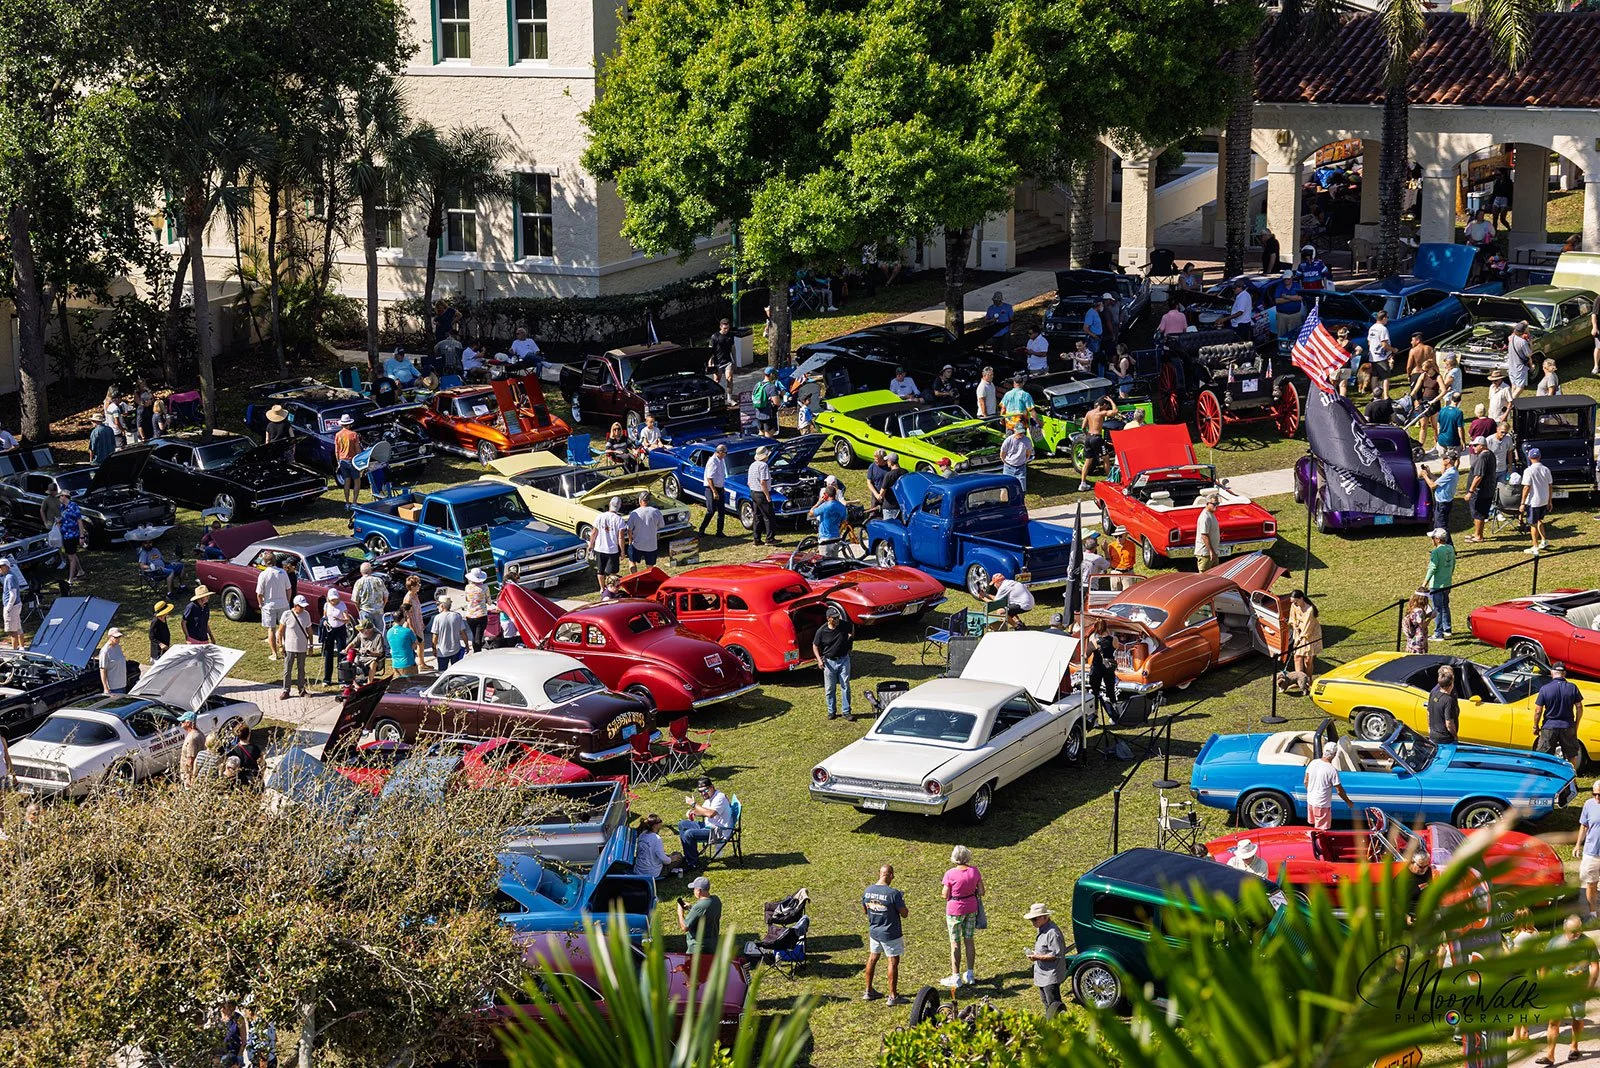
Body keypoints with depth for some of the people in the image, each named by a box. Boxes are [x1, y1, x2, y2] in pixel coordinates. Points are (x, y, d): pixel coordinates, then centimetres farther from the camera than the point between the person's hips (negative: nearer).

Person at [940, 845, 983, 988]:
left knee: (955, 943, 5)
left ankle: (955, 977, 10)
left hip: (955, 910, -4)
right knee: (969, 940, 16)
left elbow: (945, 895, -15)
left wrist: (943, 887, 5)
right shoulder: (974, 871, -7)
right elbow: (981, 892, -2)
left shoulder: (950, 874, -20)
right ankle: (970, 975, 24)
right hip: (971, 909, 4)